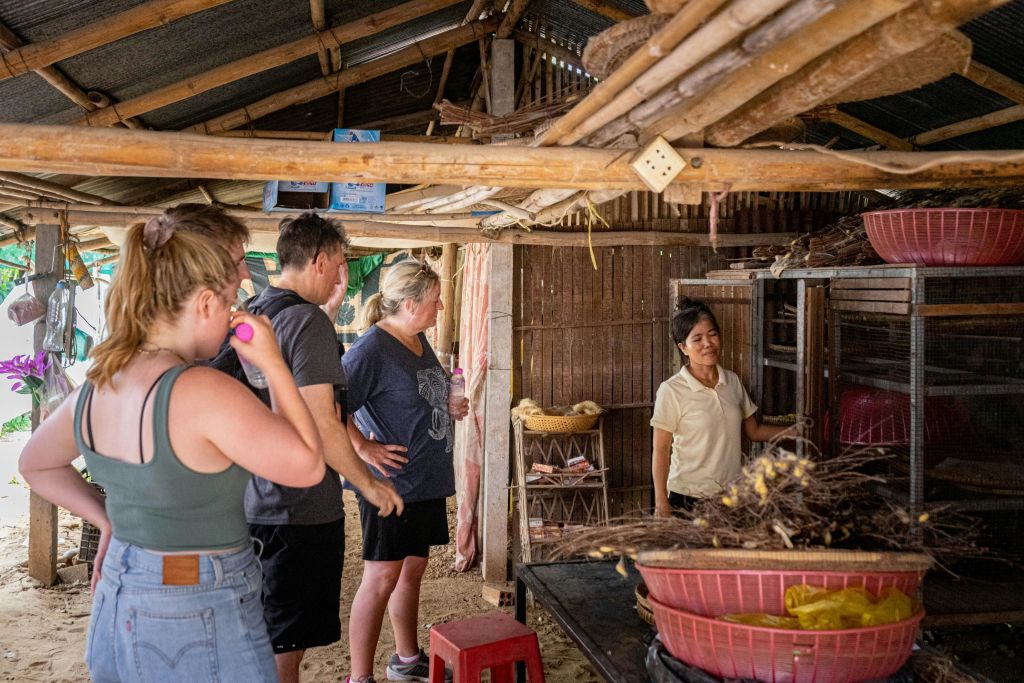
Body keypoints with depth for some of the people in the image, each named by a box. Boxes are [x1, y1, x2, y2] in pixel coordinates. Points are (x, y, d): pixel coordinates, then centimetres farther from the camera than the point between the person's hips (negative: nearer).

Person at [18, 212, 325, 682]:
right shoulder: (203, 392, -25)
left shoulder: (95, 387, 0)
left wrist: (109, 521, 12)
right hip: (198, 620, -7)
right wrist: (273, 365, -15)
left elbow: (36, 464, 17)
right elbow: (308, 465, -19)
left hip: (117, 603, 8)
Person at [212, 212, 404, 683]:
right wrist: (369, 485, -10)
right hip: (302, 509, -9)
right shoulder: (308, 321, -19)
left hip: (252, 501, 9)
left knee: (262, 638, 22)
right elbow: (321, 426, -23)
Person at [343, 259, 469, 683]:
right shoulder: (372, 347, -19)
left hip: (426, 481, 9)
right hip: (391, 481, -9)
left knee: (412, 569, 18)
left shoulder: (419, 339, 10)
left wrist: (450, 411, 12)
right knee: (381, 577, -2)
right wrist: (364, 448, -21)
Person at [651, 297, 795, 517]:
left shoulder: (732, 381, 4)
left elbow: (753, 431, 13)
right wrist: (661, 504, -10)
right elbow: (661, 451, -9)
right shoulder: (671, 391, -12)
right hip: (688, 499, -4)